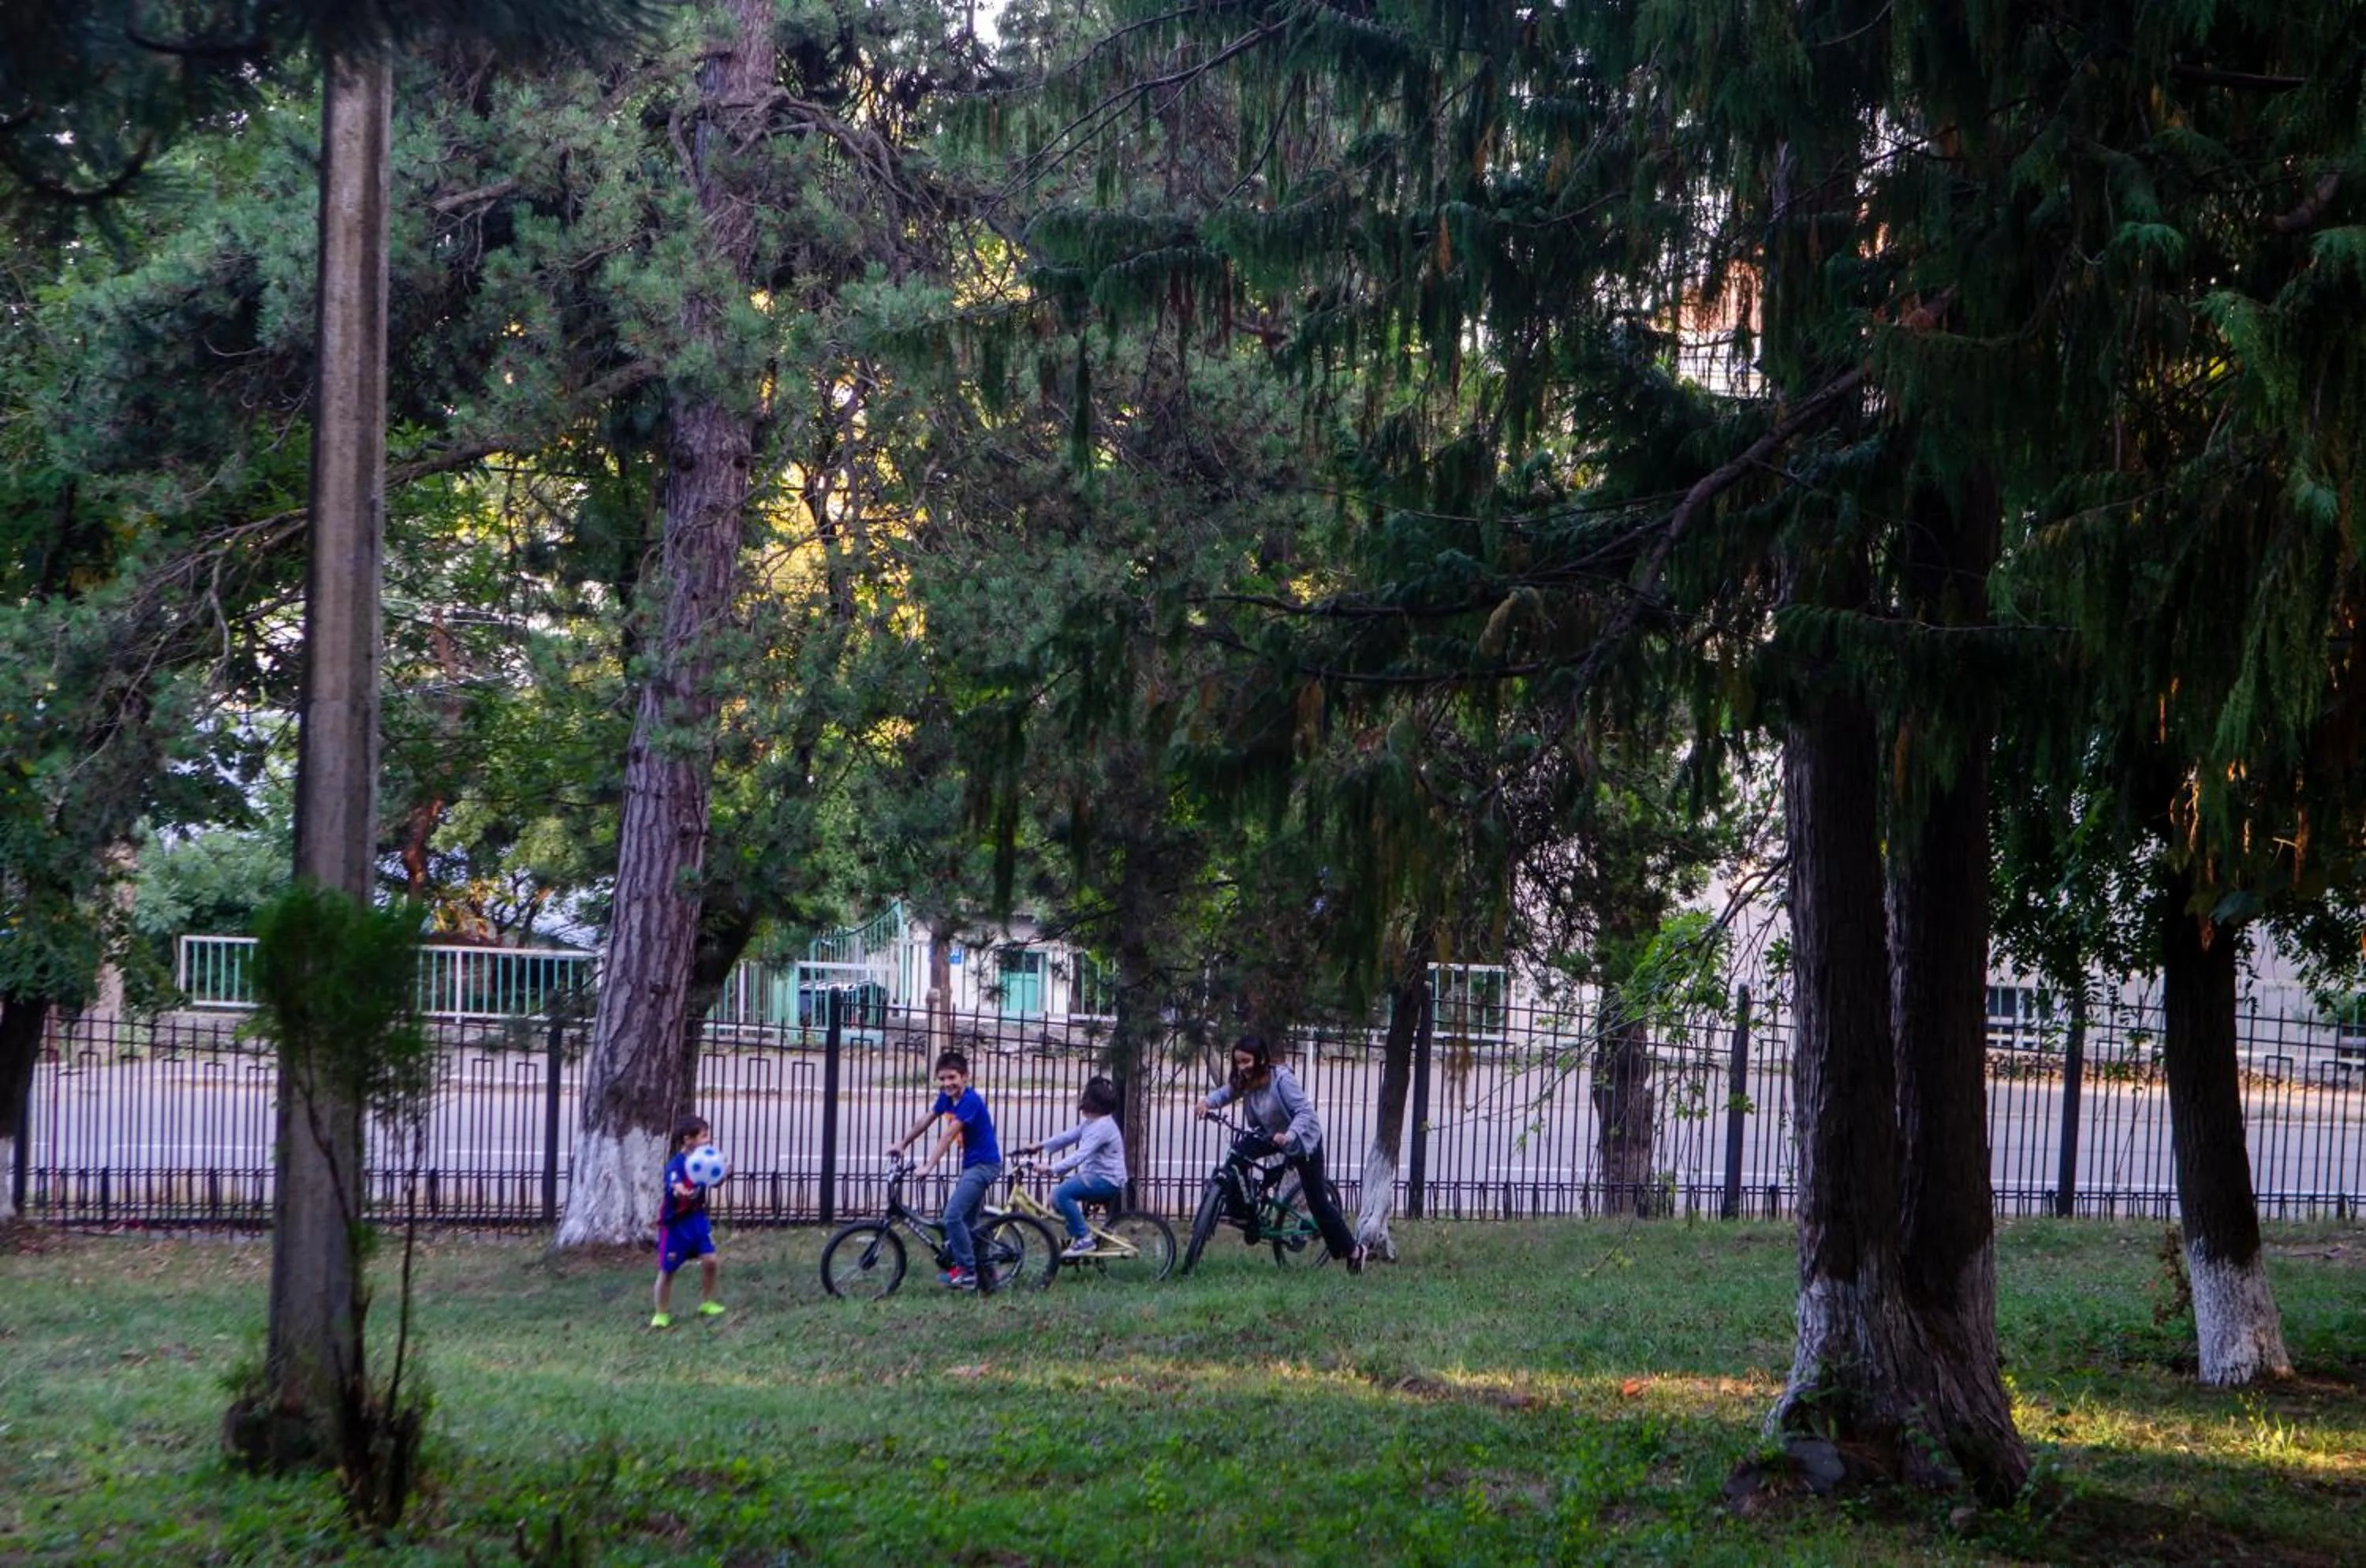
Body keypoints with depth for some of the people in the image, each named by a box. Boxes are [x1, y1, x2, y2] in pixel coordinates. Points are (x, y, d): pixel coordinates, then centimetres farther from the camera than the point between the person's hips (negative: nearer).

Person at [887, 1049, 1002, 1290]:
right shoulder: (946, 1098, 4)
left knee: (953, 1215, -17)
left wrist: (928, 1166, -32)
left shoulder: (970, 1100, -21)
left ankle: (967, 1271, -9)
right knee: (968, 1222, 15)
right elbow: (925, 1121, 17)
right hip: (971, 1165, 10)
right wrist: (902, 1144, 21)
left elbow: (949, 1135, -27)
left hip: (984, 1164, -10)